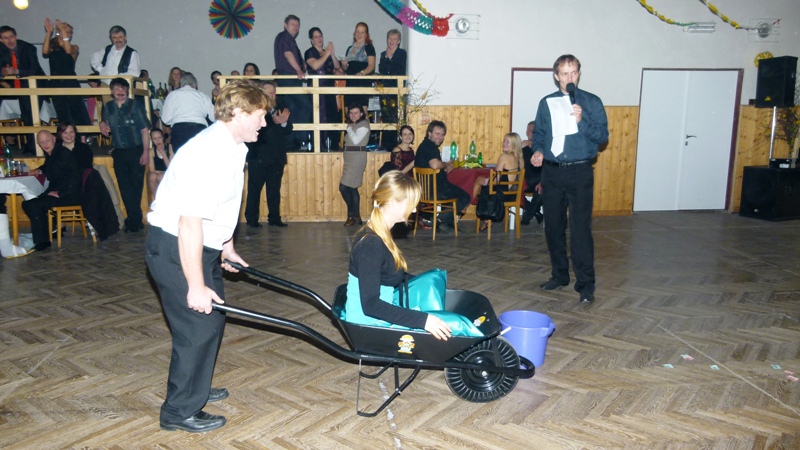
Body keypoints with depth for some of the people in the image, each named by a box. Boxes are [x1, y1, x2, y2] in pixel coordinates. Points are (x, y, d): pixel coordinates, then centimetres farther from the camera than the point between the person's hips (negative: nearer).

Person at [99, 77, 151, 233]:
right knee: (124, 187, 5)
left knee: (136, 185, 0)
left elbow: (145, 130, -5)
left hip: (136, 151, -4)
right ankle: (134, 219, 14)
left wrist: (146, 151, -11)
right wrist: (103, 125, -5)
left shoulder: (135, 106, -3)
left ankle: (134, 220, 13)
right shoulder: (107, 107, 9)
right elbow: (108, 129, 19)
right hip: (119, 153, 4)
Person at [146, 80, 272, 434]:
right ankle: (180, 411, 14)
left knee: (213, 316, 19)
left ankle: (195, 388, 39)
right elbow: (189, 224, -29)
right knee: (198, 326, -3)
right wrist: (196, 286, -26)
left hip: (202, 245, 10)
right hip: (174, 247, -10)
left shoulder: (231, 147, 5)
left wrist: (227, 247, 26)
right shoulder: (210, 153, -27)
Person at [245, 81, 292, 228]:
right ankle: (251, 218, 10)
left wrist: (284, 122, -13)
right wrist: (274, 122, -30)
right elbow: (257, 129, -20)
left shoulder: (279, 111, 15)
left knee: (274, 190, 9)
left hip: (276, 158, 6)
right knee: (254, 189, 2)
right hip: (258, 158, -5)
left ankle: (274, 218, 16)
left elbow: (288, 132, 7)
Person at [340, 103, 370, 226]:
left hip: (357, 158, -9)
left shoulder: (364, 124, -7)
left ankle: (353, 215, 1)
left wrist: (349, 129, -5)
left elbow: (356, 140, -20)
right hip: (350, 159, 9)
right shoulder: (352, 124, 18)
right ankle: (355, 217, 14)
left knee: (344, 187, -12)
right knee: (352, 188, 9)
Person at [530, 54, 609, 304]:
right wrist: (538, 151, -5)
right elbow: (538, 133, 14)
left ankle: (586, 284, 0)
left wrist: (582, 121, -19)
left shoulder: (591, 102, 2)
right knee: (554, 227, 10)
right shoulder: (547, 103, 10)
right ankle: (559, 275, 25)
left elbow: (603, 135, -4)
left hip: (580, 173, -3)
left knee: (580, 229, -7)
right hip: (552, 172, 4)